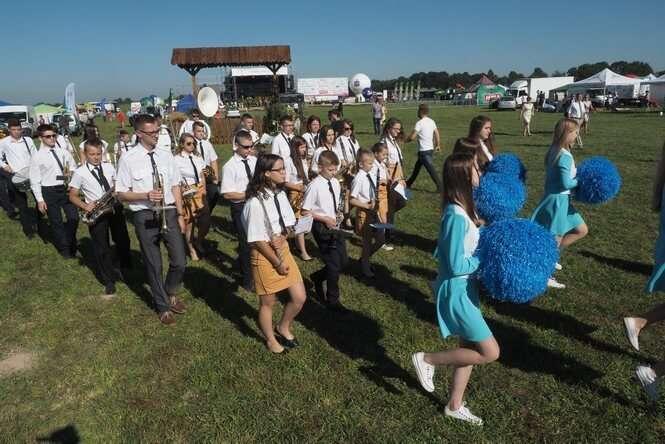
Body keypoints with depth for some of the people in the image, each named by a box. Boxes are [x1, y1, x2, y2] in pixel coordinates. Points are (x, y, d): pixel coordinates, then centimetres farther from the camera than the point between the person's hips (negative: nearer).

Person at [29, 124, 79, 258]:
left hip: (65, 188, 3)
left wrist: (71, 172, -8)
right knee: (56, 222, 8)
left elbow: (73, 167, 17)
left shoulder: (63, 151, 3)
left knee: (74, 217, 4)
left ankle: (70, 243, 31)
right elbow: (34, 180, -6)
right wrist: (40, 200, -9)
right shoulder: (37, 156, -8)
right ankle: (64, 249, 26)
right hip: (48, 191, -3)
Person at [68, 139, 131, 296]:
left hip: (115, 208, 3)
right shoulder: (79, 173, -3)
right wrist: (85, 206, -17)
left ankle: (127, 269, 37)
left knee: (123, 241, 12)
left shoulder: (109, 167, 7)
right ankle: (109, 281, 14)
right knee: (101, 247, 2)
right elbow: (72, 196, 1)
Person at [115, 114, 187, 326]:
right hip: (145, 217, -3)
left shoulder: (165, 156, 6)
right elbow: (121, 194, -5)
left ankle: (170, 294, 34)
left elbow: (175, 187, 9)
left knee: (180, 262, 3)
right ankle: (163, 307, 29)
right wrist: (146, 195, -21)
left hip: (169, 213, 3)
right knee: (154, 265, 10)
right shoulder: (128, 158, -6)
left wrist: (180, 214, 4)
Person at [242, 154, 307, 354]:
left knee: (300, 297, 11)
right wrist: (277, 262, -12)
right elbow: (257, 240, -19)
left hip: (284, 249, 7)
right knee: (268, 302, 14)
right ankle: (271, 339, 40)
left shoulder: (280, 194, -2)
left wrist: (282, 237, -13)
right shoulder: (256, 202, -23)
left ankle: (283, 328, 39)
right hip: (264, 255, -6)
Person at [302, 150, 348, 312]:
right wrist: (325, 219, -17)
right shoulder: (314, 186, -16)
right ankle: (332, 300, 19)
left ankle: (318, 277, 37)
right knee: (334, 264, 0)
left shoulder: (336, 183, 4)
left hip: (334, 226, 7)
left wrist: (338, 212, 0)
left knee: (343, 261, 11)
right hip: (321, 228, -7)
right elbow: (305, 211, -13)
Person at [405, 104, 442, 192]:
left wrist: (405, 140, 2)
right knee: (417, 167, 21)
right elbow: (437, 135, 10)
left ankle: (440, 187, -5)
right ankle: (409, 183, 34)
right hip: (430, 149, 9)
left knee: (431, 169, -6)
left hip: (424, 151, -9)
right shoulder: (432, 121, 7)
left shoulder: (420, 123, -16)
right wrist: (438, 145, 21)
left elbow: (412, 137, -17)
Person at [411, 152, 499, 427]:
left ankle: (454, 406, 35)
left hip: (465, 288, 9)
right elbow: (456, 265, -24)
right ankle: (428, 360, 14)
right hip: (456, 291, -9)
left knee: (470, 348, 18)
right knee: (490, 352, 1)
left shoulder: (461, 209, 2)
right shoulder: (457, 217, -26)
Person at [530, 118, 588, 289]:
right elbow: (566, 183, -22)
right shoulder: (565, 156, -21)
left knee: (581, 230, 19)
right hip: (558, 200, -10)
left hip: (561, 199, 10)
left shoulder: (555, 151, 7)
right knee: (556, 239, 1)